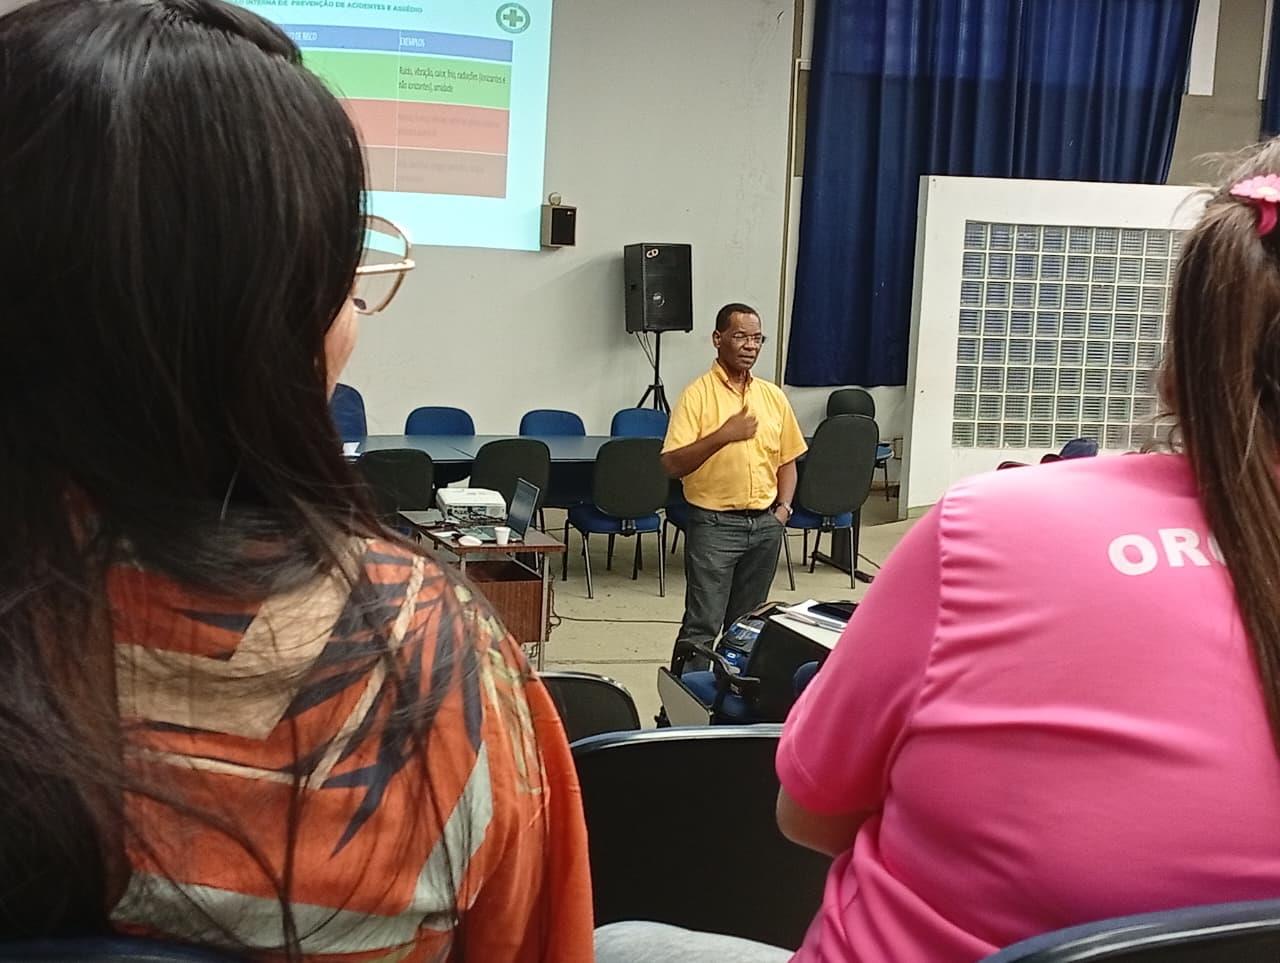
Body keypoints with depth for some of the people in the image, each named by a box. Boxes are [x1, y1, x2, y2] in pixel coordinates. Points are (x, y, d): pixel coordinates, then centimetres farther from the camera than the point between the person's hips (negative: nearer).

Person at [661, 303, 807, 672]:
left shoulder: (773, 396, 8)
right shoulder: (697, 395, -8)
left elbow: (787, 459, 17)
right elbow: (672, 465, -15)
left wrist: (783, 508, 3)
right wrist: (722, 435, -25)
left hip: (764, 524, 5)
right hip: (714, 524, -5)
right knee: (702, 627, -6)